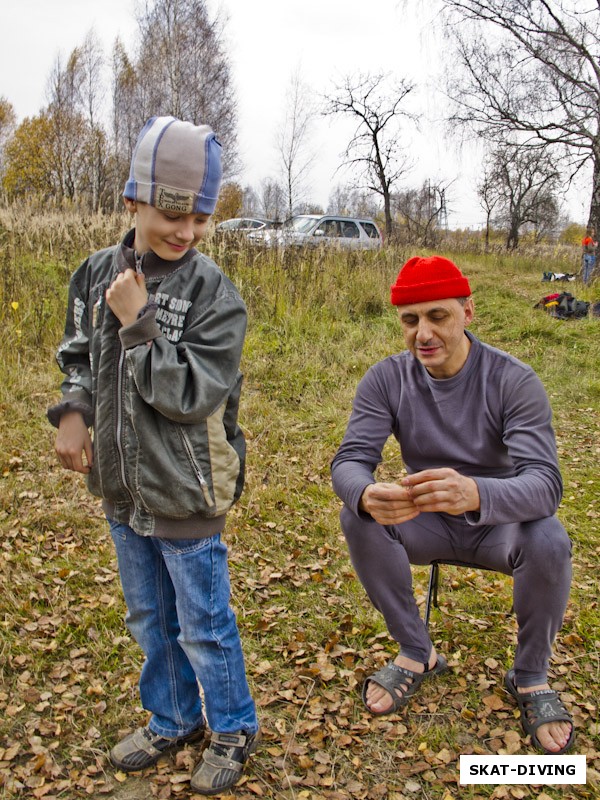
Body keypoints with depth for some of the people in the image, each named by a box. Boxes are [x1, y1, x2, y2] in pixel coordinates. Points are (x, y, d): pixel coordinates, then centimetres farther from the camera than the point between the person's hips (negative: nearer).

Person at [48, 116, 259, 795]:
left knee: (204, 626, 9)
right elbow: (77, 356, 13)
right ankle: (172, 720, 44)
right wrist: (73, 410, -4)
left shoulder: (213, 294, -16)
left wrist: (138, 323, -23)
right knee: (150, 621, 22)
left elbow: (190, 397, -21)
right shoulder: (96, 274, 0)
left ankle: (233, 730, 34)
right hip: (123, 488, 6)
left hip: (185, 493, -5)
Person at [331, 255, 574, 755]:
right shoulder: (386, 380, -12)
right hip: (426, 522, 2)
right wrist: (367, 497, -47)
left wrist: (475, 493, -55)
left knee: (548, 541, -33)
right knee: (357, 520, -25)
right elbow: (349, 460, -20)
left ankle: (531, 676, -2)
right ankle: (418, 653, -1)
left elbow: (545, 483, -31)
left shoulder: (513, 381, -20)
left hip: (501, 523, -2)